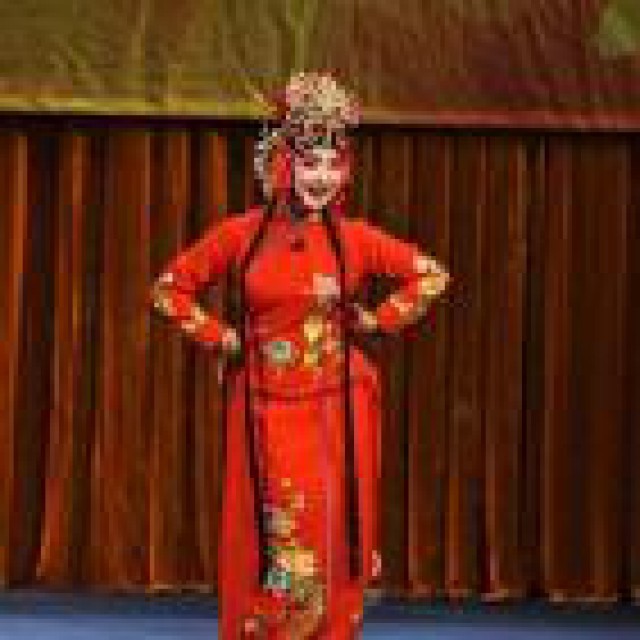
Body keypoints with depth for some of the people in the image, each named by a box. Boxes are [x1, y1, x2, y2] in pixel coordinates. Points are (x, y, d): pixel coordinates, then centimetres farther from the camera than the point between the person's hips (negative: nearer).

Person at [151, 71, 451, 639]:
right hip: (265, 410, 0)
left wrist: (375, 320, 3)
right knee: (271, 543, 1)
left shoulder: (354, 239, -1)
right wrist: (220, 337, 1)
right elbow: (170, 289, 8)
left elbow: (431, 277, 7)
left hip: (336, 410, 0)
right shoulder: (240, 235, -1)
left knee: (329, 543, 2)